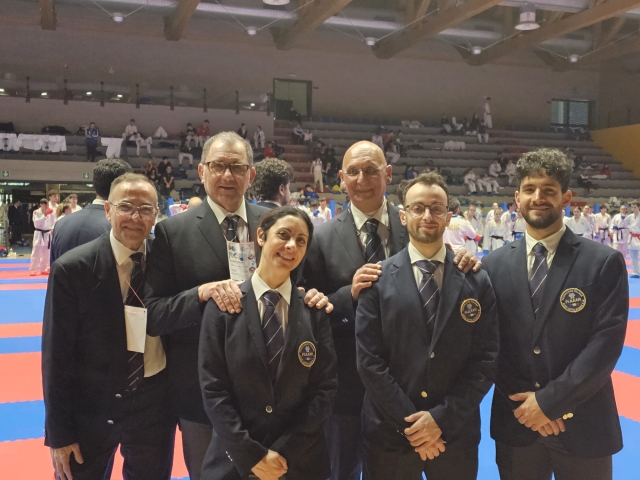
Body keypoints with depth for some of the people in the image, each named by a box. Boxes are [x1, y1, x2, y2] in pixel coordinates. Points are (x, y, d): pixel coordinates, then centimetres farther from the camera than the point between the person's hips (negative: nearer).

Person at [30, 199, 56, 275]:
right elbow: (36, 223, -17)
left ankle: (44, 269, 23)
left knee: (46, 253, 11)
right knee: (36, 252, -6)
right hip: (39, 234, -3)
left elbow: (54, 222, 4)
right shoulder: (36, 212, -7)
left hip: (48, 234, 3)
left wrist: (52, 229, -15)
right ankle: (32, 270, 1)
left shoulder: (51, 212, 1)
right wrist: (44, 216, -22)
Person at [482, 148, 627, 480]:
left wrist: (549, 400, -14)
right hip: (515, 422, 2)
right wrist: (524, 401, -8)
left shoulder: (605, 263, -5)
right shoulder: (494, 265, 3)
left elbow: (607, 343, -11)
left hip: (583, 425, -2)